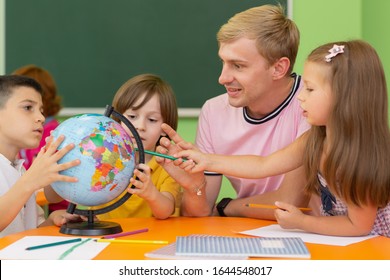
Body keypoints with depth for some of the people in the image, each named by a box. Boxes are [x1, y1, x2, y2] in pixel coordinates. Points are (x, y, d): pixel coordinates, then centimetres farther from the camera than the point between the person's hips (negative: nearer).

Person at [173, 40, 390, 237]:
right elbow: (263, 166, 4)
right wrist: (208, 161, 1)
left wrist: (302, 222, -11)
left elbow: (359, 225, -17)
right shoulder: (314, 141, -4)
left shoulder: (360, 155, -24)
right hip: (331, 244, 6)